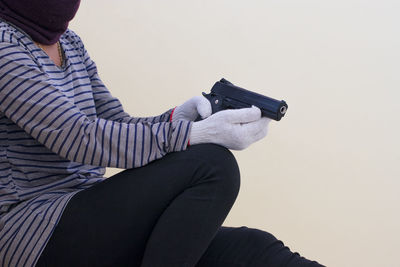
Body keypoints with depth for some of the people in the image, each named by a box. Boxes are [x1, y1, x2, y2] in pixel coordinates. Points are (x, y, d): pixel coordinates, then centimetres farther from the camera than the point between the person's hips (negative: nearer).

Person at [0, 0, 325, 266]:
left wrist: (177, 119, -10)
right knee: (211, 166, -25)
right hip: (33, 232, -7)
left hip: (88, 215, 7)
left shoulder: (69, 43, 13)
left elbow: (117, 125, 11)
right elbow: (77, 136, -23)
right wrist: (194, 134, -26)